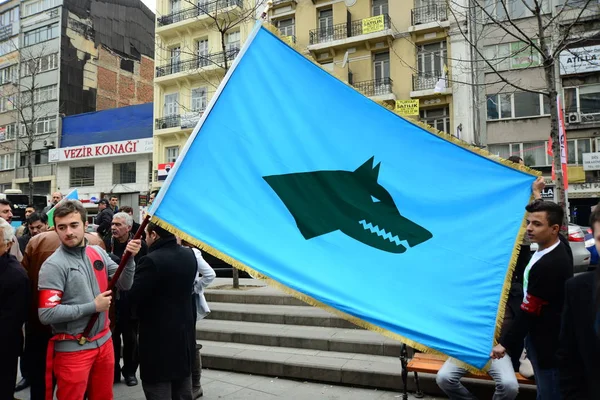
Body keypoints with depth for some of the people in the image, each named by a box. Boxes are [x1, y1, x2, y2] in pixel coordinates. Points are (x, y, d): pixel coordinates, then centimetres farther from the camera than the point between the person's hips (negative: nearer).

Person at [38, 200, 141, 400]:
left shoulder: (98, 253, 0)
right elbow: (46, 314, -20)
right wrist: (92, 306, -18)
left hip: (103, 341, 5)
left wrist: (129, 258, -14)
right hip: (73, 349, -5)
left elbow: (124, 284, 2)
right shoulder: (53, 265, -16)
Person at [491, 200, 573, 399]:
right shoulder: (557, 248, -1)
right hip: (548, 334, 10)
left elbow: (529, 311, -25)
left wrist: (504, 343, -16)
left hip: (546, 342, -10)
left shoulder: (547, 265, -30)